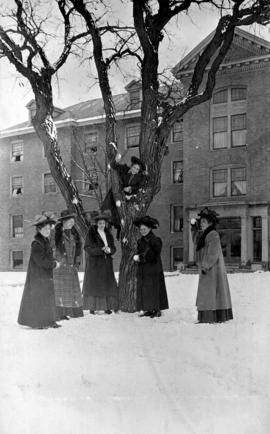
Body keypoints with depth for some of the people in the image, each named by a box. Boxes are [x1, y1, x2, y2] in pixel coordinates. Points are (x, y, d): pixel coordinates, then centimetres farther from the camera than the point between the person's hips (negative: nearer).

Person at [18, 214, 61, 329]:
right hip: (38, 276, -9)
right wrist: (54, 264, -13)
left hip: (46, 275, 9)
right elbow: (41, 261, -23)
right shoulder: (36, 244, -17)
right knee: (38, 298, -1)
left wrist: (53, 262, -1)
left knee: (48, 297, 11)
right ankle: (37, 323, 8)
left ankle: (48, 321, 17)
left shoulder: (46, 242, 12)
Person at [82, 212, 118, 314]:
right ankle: (92, 307, -1)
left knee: (107, 284, 0)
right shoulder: (91, 233, -2)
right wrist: (101, 249, -17)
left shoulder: (108, 234, 12)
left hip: (106, 263, 4)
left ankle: (107, 307, 4)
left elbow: (113, 248, 9)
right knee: (93, 284, -4)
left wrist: (109, 250, -14)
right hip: (94, 262, -4)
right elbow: (88, 248, -9)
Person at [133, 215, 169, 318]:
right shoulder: (141, 241, 13)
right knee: (143, 290, 6)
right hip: (142, 270, 7)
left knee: (154, 289, -3)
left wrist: (140, 257, -16)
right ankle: (148, 310, 12)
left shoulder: (155, 240, -10)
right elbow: (138, 252, 13)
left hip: (153, 269, -7)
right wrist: (137, 257, -11)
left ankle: (157, 310, 4)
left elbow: (153, 255, -17)